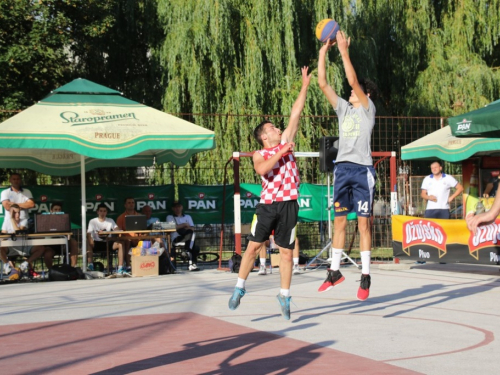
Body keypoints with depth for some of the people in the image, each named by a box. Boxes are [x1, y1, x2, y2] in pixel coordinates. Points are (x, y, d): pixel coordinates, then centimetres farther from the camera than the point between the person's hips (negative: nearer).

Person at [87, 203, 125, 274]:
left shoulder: (110, 221, 13)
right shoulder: (93, 221, 5)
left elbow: (117, 230, -3)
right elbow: (88, 234, -10)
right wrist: (91, 241, -32)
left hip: (108, 243, 2)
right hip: (97, 243, -2)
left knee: (121, 244, -26)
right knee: (88, 244, -35)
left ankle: (120, 268, -31)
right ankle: (90, 265, -35)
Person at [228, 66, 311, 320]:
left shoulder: (286, 142, 13)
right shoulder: (260, 154, 4)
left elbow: (295, 114, 11)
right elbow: (262, 169, -20)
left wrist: (305, 85, 10)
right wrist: (282, 152, -16)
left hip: (289, 204, 2)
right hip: (268, 204, -2)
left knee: (286, 251, 3)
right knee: (253, 246, 0)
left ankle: (284, 295, 11)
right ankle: (240, 287, 14)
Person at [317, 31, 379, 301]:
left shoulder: (368, 108, 2)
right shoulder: (343, 108, 16)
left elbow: (353, 80, -11)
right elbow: (322, 84, 11)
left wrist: (344, 51, -9)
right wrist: (323, 52, 6)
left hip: (362, 169, -5)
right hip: (342, 168, 5)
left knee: (363, 223, -3)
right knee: (339, 221, 7)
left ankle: (365, 276, 1)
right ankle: (335, 271, 14)